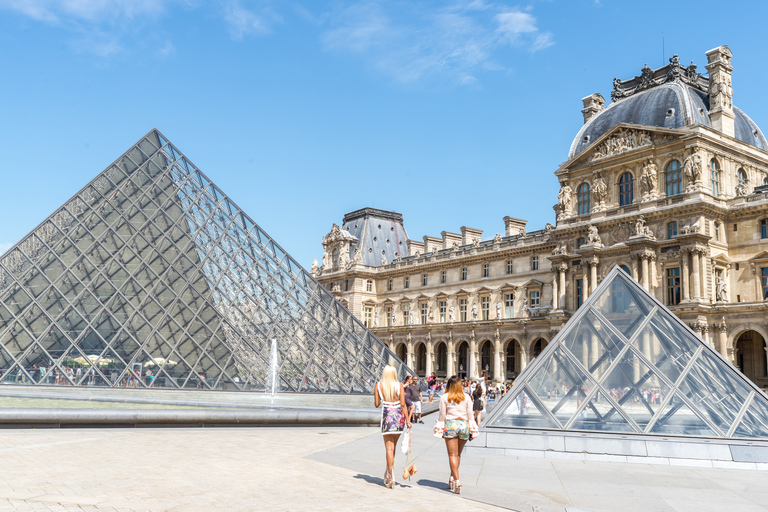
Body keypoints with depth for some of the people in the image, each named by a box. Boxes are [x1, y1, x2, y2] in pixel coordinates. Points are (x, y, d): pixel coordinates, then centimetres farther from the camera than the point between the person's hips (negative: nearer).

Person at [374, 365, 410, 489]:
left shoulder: (378, 386, 0)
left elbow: (377, 404, 1)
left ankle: (390, 477, -6)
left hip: (387, 415, -2)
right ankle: (388, 474, 26)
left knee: (389, 447, 1)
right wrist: (407, 420, -3)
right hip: (399, 415, 2)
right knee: (393, 446, 17)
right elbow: (403, 404, -5)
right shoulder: (399, 386, 0)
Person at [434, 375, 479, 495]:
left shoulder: (444, 397, -1)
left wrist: (441, 431, 8)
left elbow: (442, 416, 0)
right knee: (458, 454, 16)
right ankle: (452, 479, 22)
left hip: (450, 425, -3)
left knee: (452, 455, 0)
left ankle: (456, 481, -11)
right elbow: (470, 415, 7)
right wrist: (472, 431, 12)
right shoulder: (467, 397, 6)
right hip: (464, 425, 3)